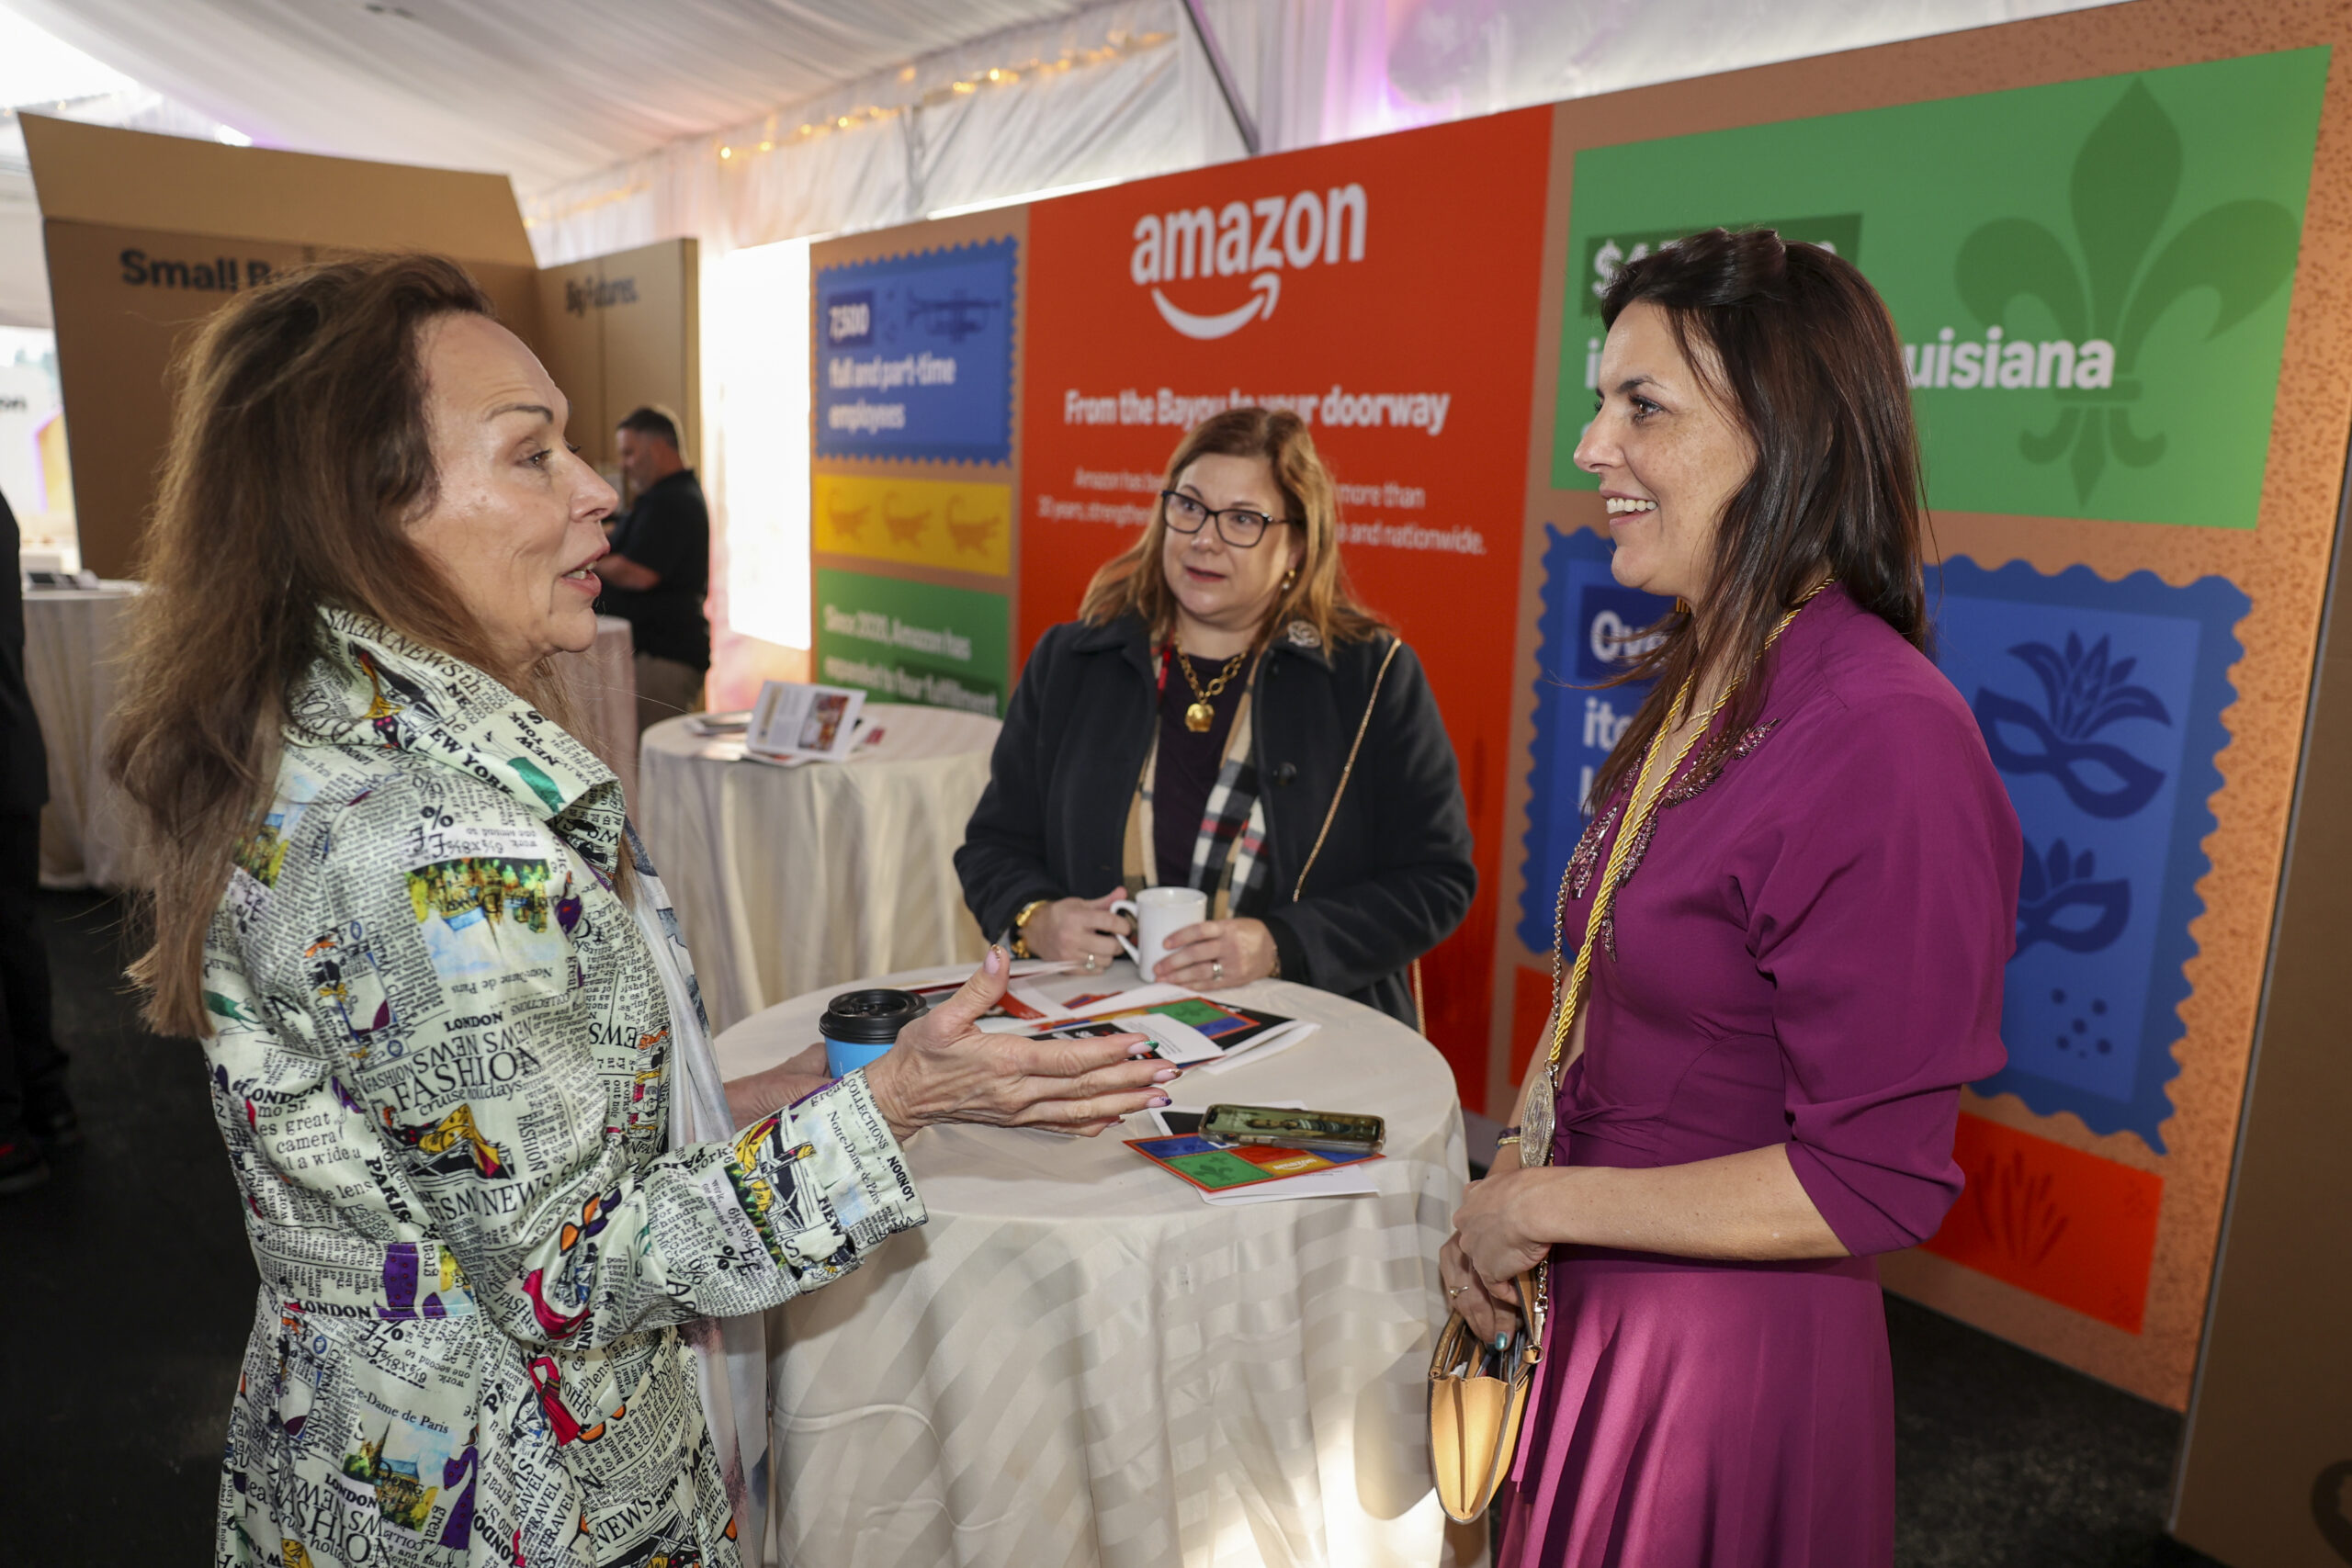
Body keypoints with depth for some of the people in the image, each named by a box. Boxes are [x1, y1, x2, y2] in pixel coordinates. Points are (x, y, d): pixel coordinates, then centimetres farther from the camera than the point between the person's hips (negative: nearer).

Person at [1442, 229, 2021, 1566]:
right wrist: (1512, 1168, -3)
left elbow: (1875, 1184, -23)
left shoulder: (1886, 738, -25)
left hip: (1732, 1344, -7)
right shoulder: (1701, 688, 2)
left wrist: (1544, 1206, -16)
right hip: (1594, 1297, 8)